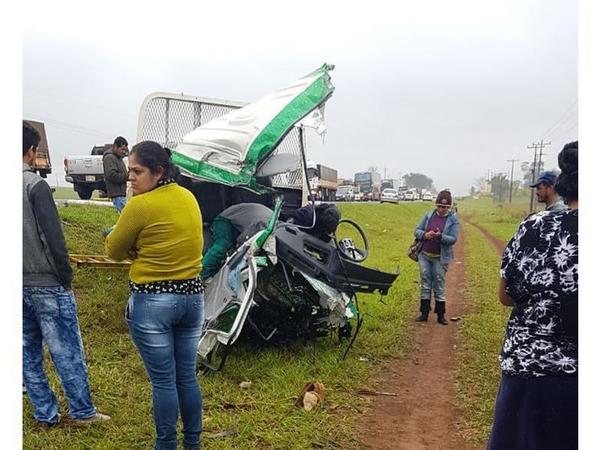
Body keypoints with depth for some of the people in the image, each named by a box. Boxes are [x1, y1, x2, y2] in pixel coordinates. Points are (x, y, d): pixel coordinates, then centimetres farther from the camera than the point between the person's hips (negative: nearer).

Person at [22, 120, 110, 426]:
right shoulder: (34, 184, -14)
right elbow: (53, 237, -17)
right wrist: (66, 277, -7)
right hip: (45, 283, -7)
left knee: (28, 351, 13)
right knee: (66, 351, 3)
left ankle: (45, 414, 22)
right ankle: (82, 411, 13)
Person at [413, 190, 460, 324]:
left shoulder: (453, 220, -4)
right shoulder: (429, 215, 4)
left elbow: (453, 239, -11)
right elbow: (417, 230, 4)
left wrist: (440, 236, -29)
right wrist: (425, 235, -17)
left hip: (440, 258, -3)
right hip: (424, 255, 3)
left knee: (439, 286, 3)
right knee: (425, 284, 8)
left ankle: (441, 315, 13)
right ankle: (424, 313, 16)